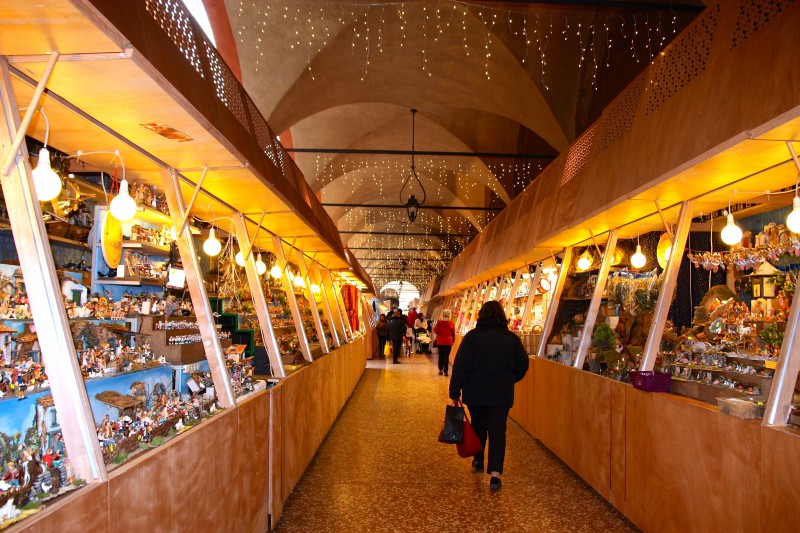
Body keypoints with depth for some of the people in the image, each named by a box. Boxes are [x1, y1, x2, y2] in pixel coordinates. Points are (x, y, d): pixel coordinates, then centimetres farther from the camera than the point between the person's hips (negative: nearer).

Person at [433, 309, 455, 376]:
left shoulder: (439, 322, -6)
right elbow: (453, 334, 1)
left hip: (440, 342, 1)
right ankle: (445, 371, 2)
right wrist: (453, 341, 14)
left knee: (441, 356, 13)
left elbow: (435, 331, -5)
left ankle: (440, 370, 16)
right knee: (446, 356, 2)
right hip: (448, 342, -1)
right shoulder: (451, 323, -6)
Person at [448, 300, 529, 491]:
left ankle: (478, 461, 36)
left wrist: (454, 391, -3)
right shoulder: (512, 338, 0)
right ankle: (495, 472, -12)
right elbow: (522, 365, 8)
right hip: (502, 393, 0)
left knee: (478, 426, 20)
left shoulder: (472, 337, -8)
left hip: (476, 392, 0)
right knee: (497, 431, 0)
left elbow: (461, 366, -9)